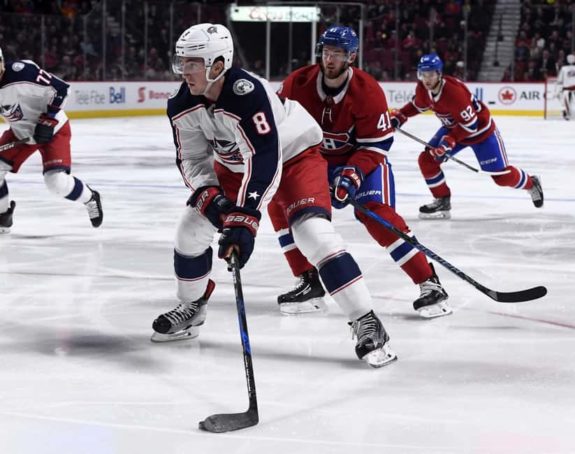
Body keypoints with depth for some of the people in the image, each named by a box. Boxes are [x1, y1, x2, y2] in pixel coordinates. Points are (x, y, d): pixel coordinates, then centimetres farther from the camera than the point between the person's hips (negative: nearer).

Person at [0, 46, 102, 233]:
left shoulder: (21, 72, -32)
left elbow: (59, 88, -24)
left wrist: (48, 121, -23)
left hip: (53, 129, -7)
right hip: (20, 132, 7)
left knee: (56, 181, -19)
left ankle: (90, 199, 11)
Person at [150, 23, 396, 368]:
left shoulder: (248, 93, -38)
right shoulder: (183, 106, -16)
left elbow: (265, 161, -42)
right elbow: (192, 159, -7)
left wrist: (244, 220, -48)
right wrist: (209, 194, -27)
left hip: (293, 153, -7)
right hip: (236, 162, 7)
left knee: (313, 231, -26)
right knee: (193, 226, 3)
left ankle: (366, 323, -21)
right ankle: (191, 307, 28)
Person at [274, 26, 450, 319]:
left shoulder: (368, 92, -24)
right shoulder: (297, 84, -16)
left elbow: (376, 146, -19)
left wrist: (352, 175, -33)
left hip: (364, 159, -4)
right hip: (316, 158, 4)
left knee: (377, 214, -25)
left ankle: (429, 284, -21)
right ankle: (310, 283, -2)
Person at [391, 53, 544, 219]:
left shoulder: (454, 91, -37)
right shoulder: (423, 89, -14)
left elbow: (470, 124, -32)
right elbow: (418, 105, 10)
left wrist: (449, 142, -36)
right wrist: (399, 116, -4)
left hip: (481, 129, -7)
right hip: (453, 127, 7)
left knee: (502, 176, -5)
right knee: (427, 160, -7)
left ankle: (531, 184, 26)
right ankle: (442, 201, 7)